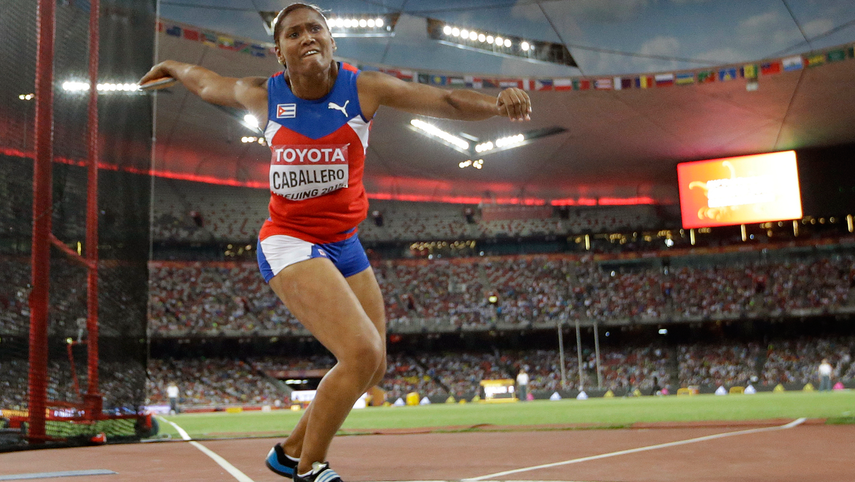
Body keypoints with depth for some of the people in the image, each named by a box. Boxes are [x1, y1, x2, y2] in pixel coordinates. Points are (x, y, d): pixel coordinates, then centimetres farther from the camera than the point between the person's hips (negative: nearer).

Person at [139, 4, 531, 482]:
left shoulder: (364, 89, -6)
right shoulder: (264, 95, -6)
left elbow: (445, 101, -16)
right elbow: (209, 83, 16)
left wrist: (497, 102, -35)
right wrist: (172, 67, 36)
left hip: (345, 244, 5)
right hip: (289, 243, -5)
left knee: (373, 368, 12)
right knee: (362, 353, -22)